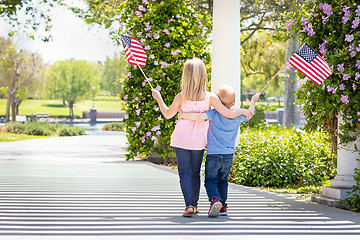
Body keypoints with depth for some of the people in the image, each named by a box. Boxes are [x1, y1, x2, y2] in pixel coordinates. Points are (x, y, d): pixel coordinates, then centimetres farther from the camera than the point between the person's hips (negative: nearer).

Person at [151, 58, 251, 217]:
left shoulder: (181, 97, -10)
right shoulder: (210, 97, -9)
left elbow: (168, 114, 5)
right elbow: (229, 114, -11)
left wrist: (158, 98, 19)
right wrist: (243, 111, 7)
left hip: (181, 140, -2)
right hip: (199, 141, 2)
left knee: (185, 173, 1)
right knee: (195, 173, 16)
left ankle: (189, 205, -12)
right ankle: (194, 205, 24)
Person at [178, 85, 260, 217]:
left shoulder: (214, 114, -10)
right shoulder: (237, 116, 1)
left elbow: (199, 117, -24)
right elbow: (250, 114, 19)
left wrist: (183, 115, -9)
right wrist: (253, 100, 36)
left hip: (213, 154, -4)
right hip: (228, 155, 4)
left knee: (210, 180, 2)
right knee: (222, 181, 19)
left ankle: (215, 199, -23)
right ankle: (223, 206, 15)